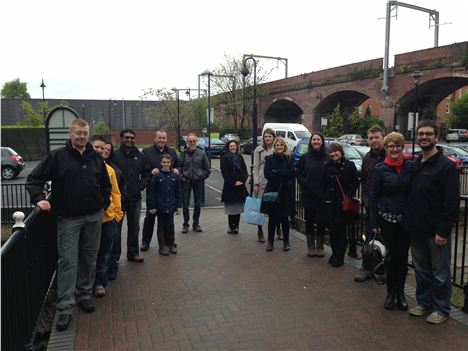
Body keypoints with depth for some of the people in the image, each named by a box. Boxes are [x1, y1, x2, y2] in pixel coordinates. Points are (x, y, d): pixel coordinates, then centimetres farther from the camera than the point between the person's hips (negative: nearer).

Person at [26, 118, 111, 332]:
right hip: (68, 218, -4)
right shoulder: (57, 157, -4)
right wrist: (39, 199, -16)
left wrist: (104, 204, 8)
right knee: (67, 262, -3)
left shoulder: (96, 158, 8)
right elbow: (34, 179, -1)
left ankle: (84, 295, 29)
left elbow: (105, 184, 19)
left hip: (94, 217, 4)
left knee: (89, 258, 12)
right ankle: (65, 308, 2)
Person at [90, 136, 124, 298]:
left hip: (109, 217, 3)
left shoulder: (109, 169, 6)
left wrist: (118, 213, 7)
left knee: (105, 253, 10)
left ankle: (100, 282, 22)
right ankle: (98, 283, 24)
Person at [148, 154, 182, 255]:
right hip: (160, 206, -2)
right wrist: (152, 206, -8)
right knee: (161, 226, 8)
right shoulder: (157, 175, -8)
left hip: (170, 206, 2)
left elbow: (178, 191, 6)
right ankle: (162, 246, 18)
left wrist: (178, 205, 5)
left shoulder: (175, 175, 1)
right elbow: (152, 192, -6)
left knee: (170, 226, 10)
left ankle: (171, 244, 25)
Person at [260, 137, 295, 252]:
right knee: (272, 218, 7)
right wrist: (282, 175, -14)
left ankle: (286, 242, 21)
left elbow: (291, 173, -9)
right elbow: (267, 174, -9)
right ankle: (270, 241, 18)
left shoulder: (289, 159, 4)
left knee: (284, 218, 8)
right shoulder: (269, 159, 4)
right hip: (272, 191, 0)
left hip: (285, 192, 0)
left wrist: (276, 172, -14)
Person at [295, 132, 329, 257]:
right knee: (309, 221, 6)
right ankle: (310, 246, 19)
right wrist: (305, 184, -9)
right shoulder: (305, 157, 2)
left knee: (321, 221, 6)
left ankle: (320, 246, 20)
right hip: (308, 195, 0)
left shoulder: (327, 158, 0)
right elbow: (298, 174, 5)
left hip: (322, 195, 0)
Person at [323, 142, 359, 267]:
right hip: (330, 202, 3)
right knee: (332, 229, 8)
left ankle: (340, 256, 11)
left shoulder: (349, 165, -1)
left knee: (341, 229, 0)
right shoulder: (327, 166, 10)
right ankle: (334, 253, 23)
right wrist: (325, 197, 2)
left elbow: (355, 182, -1)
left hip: (344, 202, -3)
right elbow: (324, 183, 13)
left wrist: (348, 194, -13)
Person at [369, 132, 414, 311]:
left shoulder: (410, 166, 0)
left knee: (403, 256, 8)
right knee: (391, 255, 4)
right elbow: (373, 196, -2)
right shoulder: (380, 169, -4)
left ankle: (400, 292, 24)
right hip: (387, 219, -2)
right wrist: (374, 223, -4)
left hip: (406, 219, 2)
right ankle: (391, 291, 20)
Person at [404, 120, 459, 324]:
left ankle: (441, 309, 21)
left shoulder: (446, 166, -11)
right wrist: (408, 222, 8)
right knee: (421, 269, 17)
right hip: (416, 230, 7)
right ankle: (424, 303, 31)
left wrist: (443, 230, -18)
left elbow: (452, 202, -15)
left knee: (440, 273, 7)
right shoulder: (415, 165, 10)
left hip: (436, 231, -6)